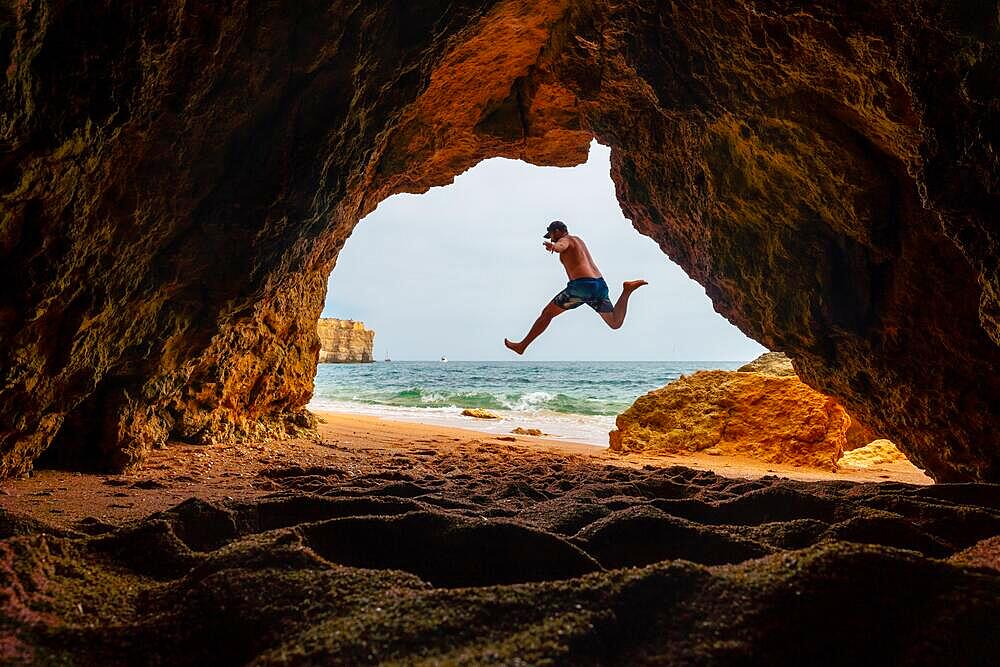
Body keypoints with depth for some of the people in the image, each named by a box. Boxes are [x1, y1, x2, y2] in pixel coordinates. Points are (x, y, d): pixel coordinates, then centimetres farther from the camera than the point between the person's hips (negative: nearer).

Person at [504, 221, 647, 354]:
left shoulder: (565, 240, 3)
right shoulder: (577, 239, 29)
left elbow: (560, 246, -25)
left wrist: (552, 247, -46)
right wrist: (555, 245, 73)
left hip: (581, 285, -8)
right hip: (600, 285, 8)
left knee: (547, 314, 7)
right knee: (615, 323, 16)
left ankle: (522, 346, 8)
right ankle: (627, 290, -5)